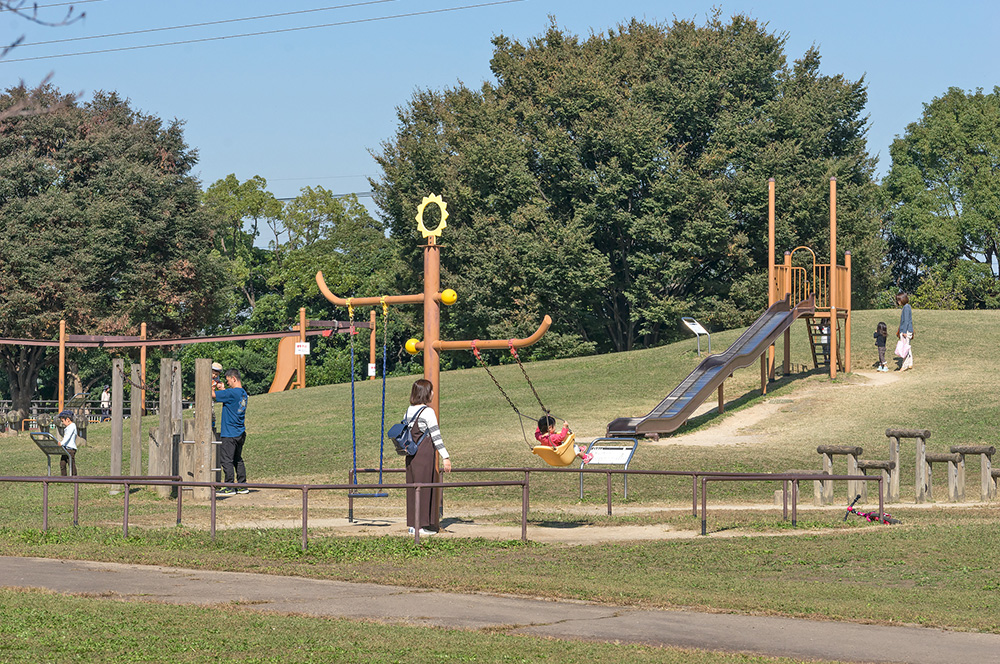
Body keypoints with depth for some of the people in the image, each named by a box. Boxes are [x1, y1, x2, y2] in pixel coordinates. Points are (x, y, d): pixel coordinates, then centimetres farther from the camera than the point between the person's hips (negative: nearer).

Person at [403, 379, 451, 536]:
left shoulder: (409, 411, 11)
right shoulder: (427, 411, -11)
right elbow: (436, 436, -14)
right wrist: (445, 457, -15)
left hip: (411, 454, 7)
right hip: (425, 452, -7)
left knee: (413, 487, 10)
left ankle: (413, 524, 13)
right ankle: (423, 524, 0)